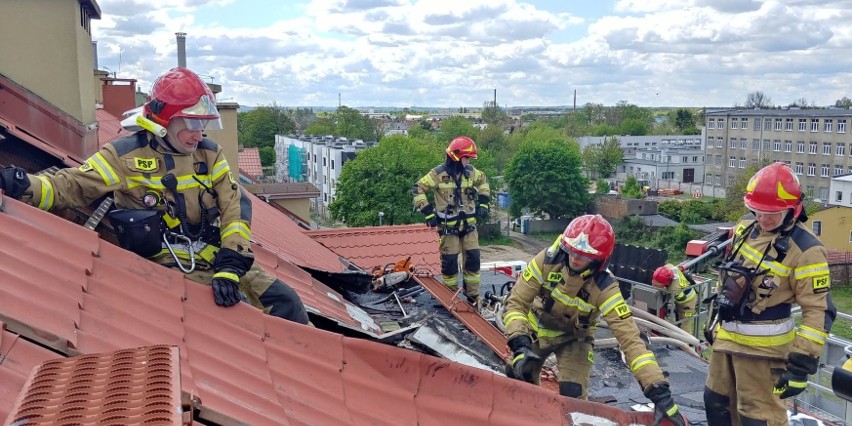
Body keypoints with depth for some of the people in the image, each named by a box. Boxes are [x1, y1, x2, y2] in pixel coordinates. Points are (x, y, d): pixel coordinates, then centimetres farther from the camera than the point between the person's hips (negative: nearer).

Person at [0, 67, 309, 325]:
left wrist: (230, 266, -15)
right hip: (168, 269, -5)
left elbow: (235, 207, -1)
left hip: (215, 262, 5)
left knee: (284, 301, -2)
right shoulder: (126, 155, -4)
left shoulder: (209, 154, 7)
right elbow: (70, 186, -5)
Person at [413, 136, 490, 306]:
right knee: (450, 262, -1)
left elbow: (483, 182, 24)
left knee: (473, 259, 4)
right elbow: (418, 189, -7)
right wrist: (428, 212, -11)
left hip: (469, 224, 5)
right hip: (448, 226, -4)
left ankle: (473, 296, 17)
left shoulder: (471, 172, 3)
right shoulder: (439, 174, -13)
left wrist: (483, 203, 14)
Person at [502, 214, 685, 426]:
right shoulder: (548, 260, -30)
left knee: (573, 396, -15)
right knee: (518, 380, 4)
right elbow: (516, 303, -23)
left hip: (574, 338, -2)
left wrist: (659, 391, -44)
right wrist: (520, 344, -39)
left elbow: (630, 338, -37)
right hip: (537, 327, 2)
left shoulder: (604, 288, -33)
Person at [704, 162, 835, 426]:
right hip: (726, 335, 8)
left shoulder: (805, 250, -20)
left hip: (762, 346, -8)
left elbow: (819, 312, -20)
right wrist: (716, 317, 22)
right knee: (717, 404, 21)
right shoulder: (746, 227, 2)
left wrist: (802, 362, -22)